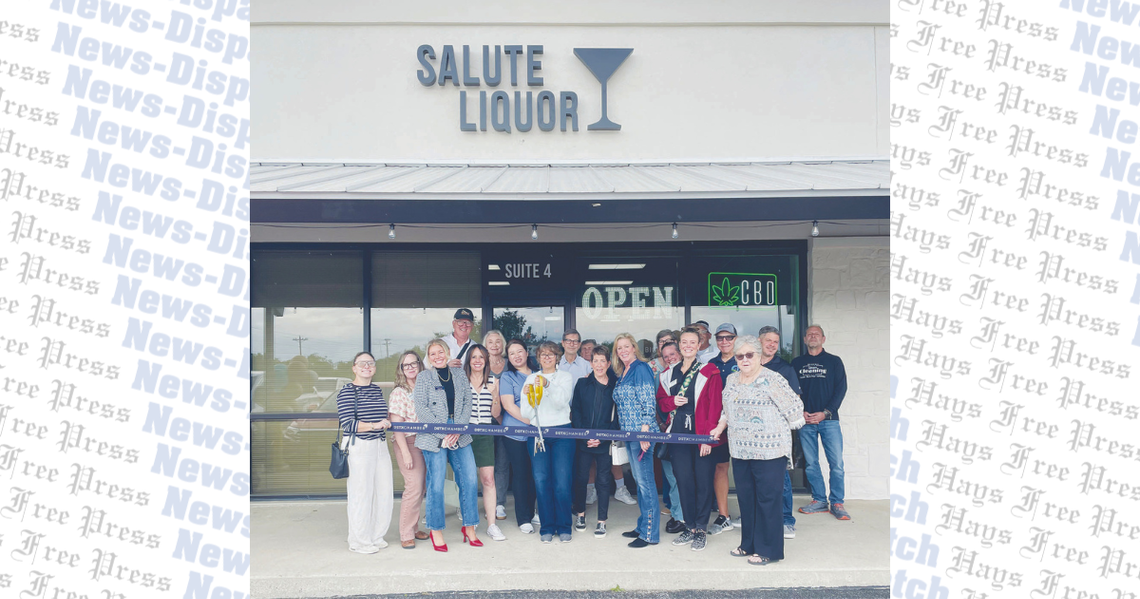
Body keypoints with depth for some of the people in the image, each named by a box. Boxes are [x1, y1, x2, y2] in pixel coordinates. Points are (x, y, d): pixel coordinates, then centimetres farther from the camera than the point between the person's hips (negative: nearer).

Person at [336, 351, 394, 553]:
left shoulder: (377, 390, 15)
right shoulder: (347, 391, -7)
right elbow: (348, 424, -15)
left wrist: (387, 422, 9)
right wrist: (374, 425, -21)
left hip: (380, 445, 7)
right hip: (358, 447, -7)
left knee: (383, 493, 8)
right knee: (361, 494, -3)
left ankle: (376, 536, 24)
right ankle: (359, 542, 12)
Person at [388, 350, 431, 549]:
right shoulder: (399, 392, -7)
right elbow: (396, 425, -11)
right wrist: (405, 452, -16)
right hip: (408, 442, -6)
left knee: (420, 488, 8)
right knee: (414, 486, -11)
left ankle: (413, 528, 21)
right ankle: (406, 535, -1)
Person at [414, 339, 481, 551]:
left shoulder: (460, 374, 13)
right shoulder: (424, 377, 2)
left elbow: (467, 403, 8)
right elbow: (421, 409, -6)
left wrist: (458, 430, -7)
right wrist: (443, 434, -13)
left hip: (460, 437, 4)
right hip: (434, 438, -4)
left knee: (470, 480, 0)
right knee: (436, 485, -2)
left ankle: (469, 527, 15)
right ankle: (436, 531, 14)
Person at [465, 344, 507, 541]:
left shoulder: (493, 381, 8)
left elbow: (495, 414, 8)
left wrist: (495, 396, -8)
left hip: (485, 434, 1)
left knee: (488, 479, -4)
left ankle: (491, 524, 1)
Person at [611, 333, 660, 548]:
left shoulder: (641, 368, -10)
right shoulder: (622, 373, 16)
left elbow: (648, 402, -16)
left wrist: (644, 432, -20)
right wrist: (624, 432, 18)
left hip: (642, 432, -9)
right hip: (629, 433, 9)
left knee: (645, 481, -5)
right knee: (638, 480, 15)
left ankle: (650, 533, 1)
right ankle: (643, 526, 24)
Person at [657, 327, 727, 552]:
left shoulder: (709, 372, -5)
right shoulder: (670, 373, 10)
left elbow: (715, 407, -9)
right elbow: (660, 399, 19)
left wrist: (709, 437, -14)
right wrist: (672, 401, -5)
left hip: (702, 436, -4)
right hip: (678, 434, 4)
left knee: (703, 482, 1)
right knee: (683, 481, 7)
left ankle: (701, 530, 13)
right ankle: (690, 527, 19)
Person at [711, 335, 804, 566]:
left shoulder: (772, 380, -13)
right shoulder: (732, 380, 9)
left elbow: (794, 408, -10)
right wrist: (719, 428, 15)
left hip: (769, 452, -7)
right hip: (740, 451, 7)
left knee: (767, 499, 1)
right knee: (745, 498, 13)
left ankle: (768, 551, 12)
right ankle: (749, 545, 27)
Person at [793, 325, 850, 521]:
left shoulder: (834, 361, 7)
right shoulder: (796, 363, 13)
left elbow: (841, 389, 1)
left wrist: (825, 413, -9)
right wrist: (800, 412, -6)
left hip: (828, 419, -2)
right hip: (805, 420, 2)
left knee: (836, 463, -5)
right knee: (810, 463, 2)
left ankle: (837, 503, 4)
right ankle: (819, 500, 12)